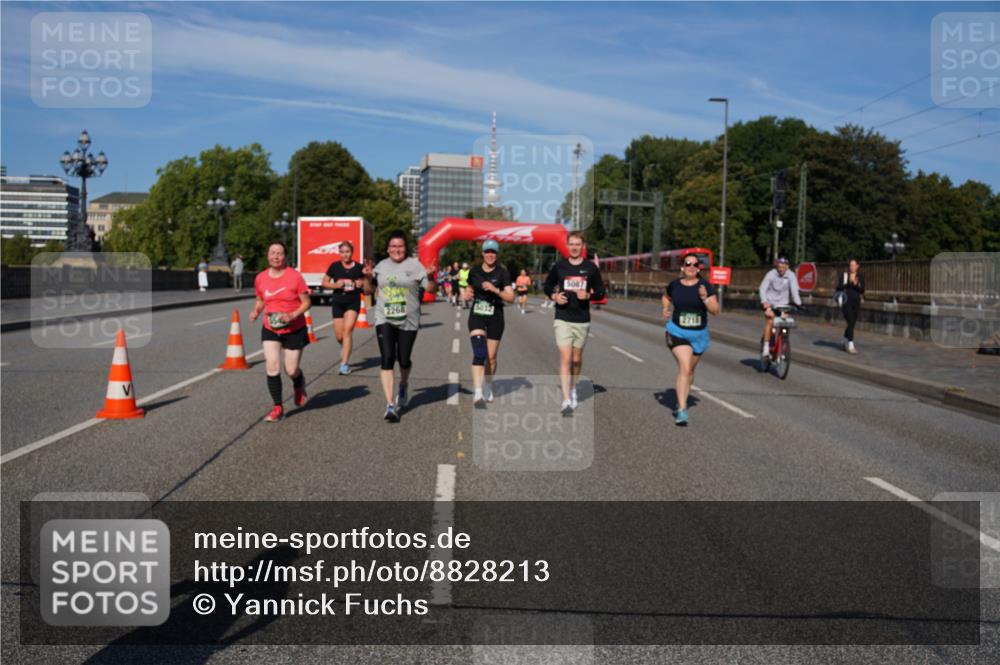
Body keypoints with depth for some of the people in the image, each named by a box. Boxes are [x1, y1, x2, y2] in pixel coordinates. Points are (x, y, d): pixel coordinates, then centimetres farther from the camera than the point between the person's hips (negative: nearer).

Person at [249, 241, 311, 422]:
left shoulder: (295, 276, -11)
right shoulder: (260, 278, 0)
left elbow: (306, 302, -7)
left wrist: (293, 315, -22)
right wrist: (256, 311, -5)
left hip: (294, 330, -2)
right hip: (270, 330, 2)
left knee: (291, 370, 3)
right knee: (271, 366, -11)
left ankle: (299, 384, 41)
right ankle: (278, 408, 1)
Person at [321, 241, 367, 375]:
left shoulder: (358, 267, -1)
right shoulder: (334, 266, 0)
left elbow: (365, 282, 13)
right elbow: (325, 282, 7)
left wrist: (361, 284, -10)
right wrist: (336, 285, -12)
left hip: (353, 302, -2)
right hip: (338, 302, 2)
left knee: (347, 330, -15)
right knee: (339, 336, 5)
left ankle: (345, 364, -11)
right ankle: (345, 347, 42)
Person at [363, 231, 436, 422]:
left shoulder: (414, 265, 0)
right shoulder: (381, 266, 9)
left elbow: (430, 288, -4)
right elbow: (368, 291, 15)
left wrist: (430, 276, -23)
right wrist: (368, 277, -3)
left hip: (408, 321, -1)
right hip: (384, 320, 1)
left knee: (403, 359, 8)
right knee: (387, 360, -10)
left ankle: (403, 387, 42)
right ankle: (390, 405, -11)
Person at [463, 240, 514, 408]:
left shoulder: (502, 273, -3)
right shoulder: (474, 271, 5)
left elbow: (511, 297, -9)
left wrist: (495, 289, -23)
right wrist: (467, 294, -1)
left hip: (495, 318, 0)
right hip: (477, 316, 0)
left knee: (491, 357, 9)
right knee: (479, 353, -16)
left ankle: (488, 388, 32)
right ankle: (478, 394, -22)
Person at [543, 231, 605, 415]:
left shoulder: (591, 267, 1)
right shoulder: (559, 266, 2)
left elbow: (600, 292, 6)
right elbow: (547, 286, 14)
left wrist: (588, 295, -14)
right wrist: (554, 296, -7)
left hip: (582, 320, 1)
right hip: (562, 319, -1)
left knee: (577, 359, 13)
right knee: (565, 358, -10)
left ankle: (573, 388, 38)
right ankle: (566, 401, -12)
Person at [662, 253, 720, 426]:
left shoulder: (705, 286, -5)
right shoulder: (674, 285, -2)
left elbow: (715, 310, -8)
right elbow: (665, 296, 21)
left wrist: (705, 298, -24)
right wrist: (666, 308, 2)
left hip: (698, 334, 2)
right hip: (677, 332, -2)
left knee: (690, 370, 17)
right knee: (684, 367, -18)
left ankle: (681, 401, 39)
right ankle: (682, 410, -19)